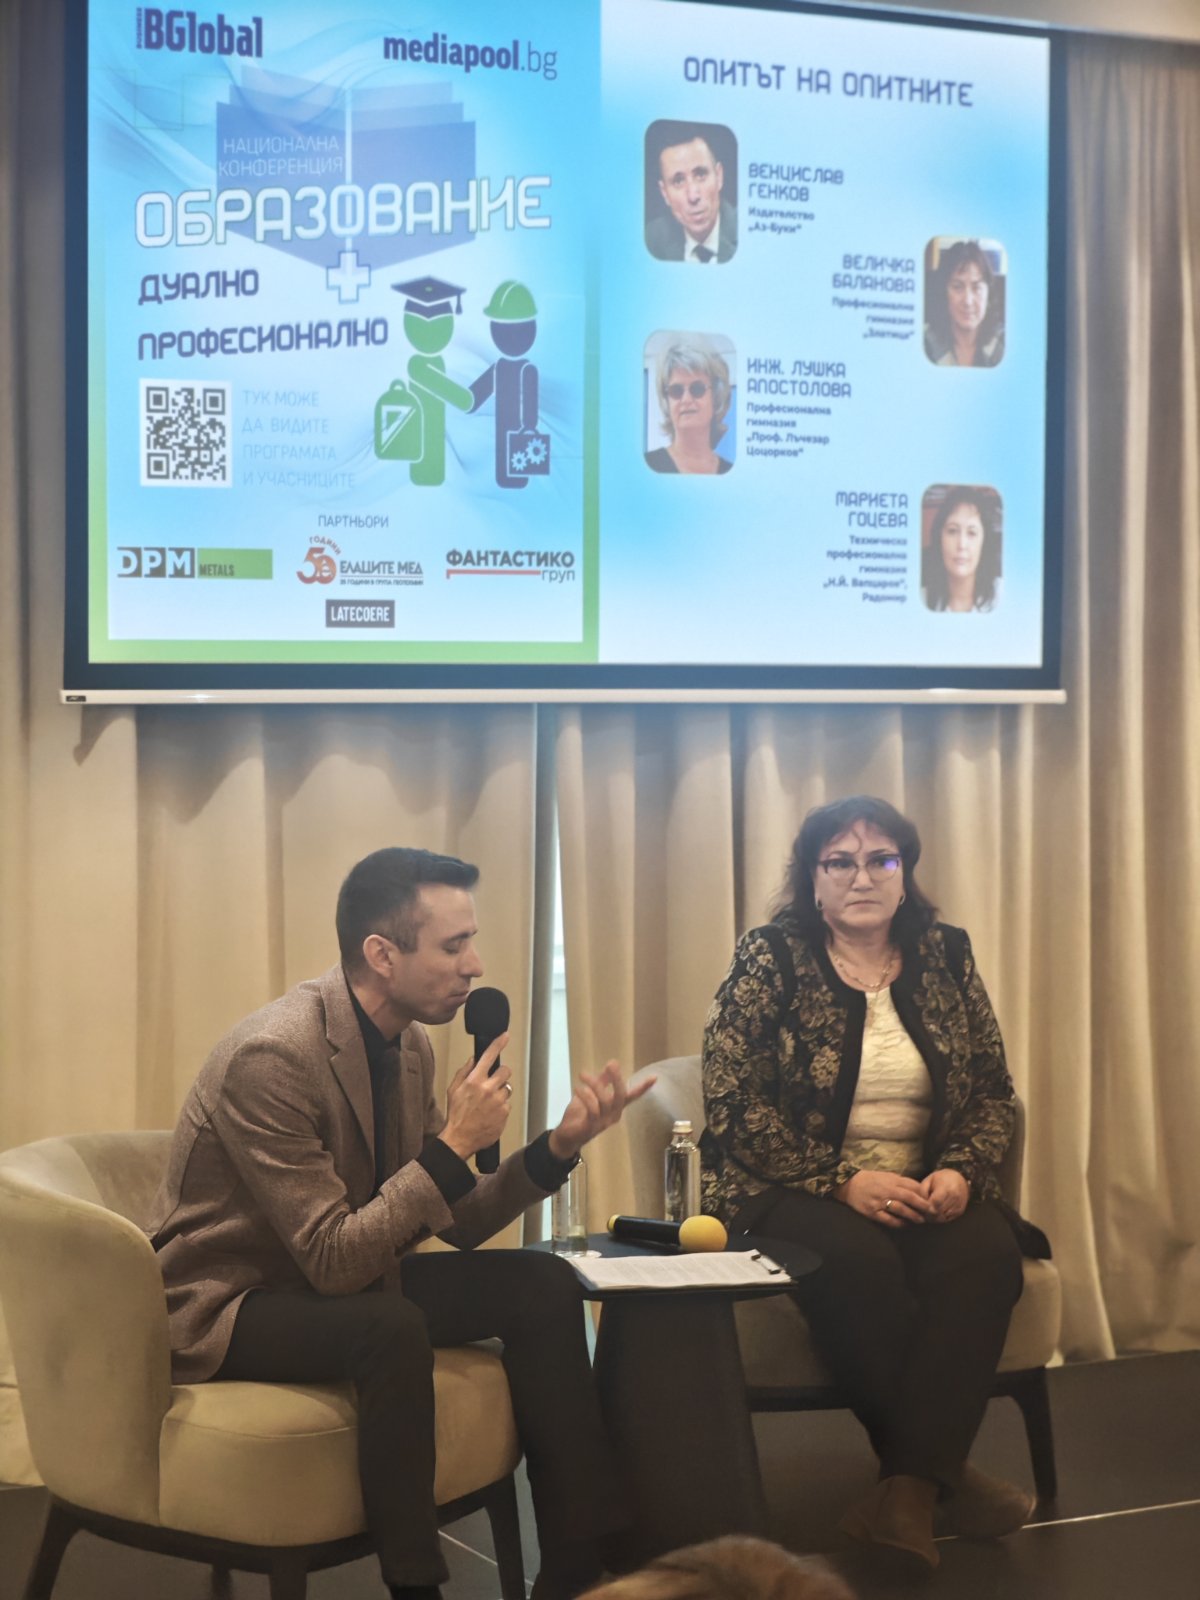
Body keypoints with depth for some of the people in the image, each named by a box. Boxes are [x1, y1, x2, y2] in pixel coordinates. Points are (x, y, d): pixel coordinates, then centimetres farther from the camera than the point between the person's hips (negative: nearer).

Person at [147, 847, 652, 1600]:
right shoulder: (271, 1058, -27)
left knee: (545, 1287, -5)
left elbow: (458, 1222, 5)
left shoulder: (408, 1045, 0)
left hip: (341, 1277, 9)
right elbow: (333, 1261, -29)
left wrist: (559, 1146, -10)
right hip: (226, 1304, -8)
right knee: (394, 1327, -36)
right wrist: (456, 1144, -29)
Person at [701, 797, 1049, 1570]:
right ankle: (943, 1470, -21)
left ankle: (910, 1484, -29)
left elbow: (994, 1092, 9)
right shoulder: (769, 961, -3)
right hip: (796, 1191, -3)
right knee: (861, 1265, -35)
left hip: (928, 1189, 3)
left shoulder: (947, 956, 8)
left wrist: (961, 1170, -12)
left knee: (986, 1256, -29)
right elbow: (734, 1102, -10)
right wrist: (843, 1181, -20)